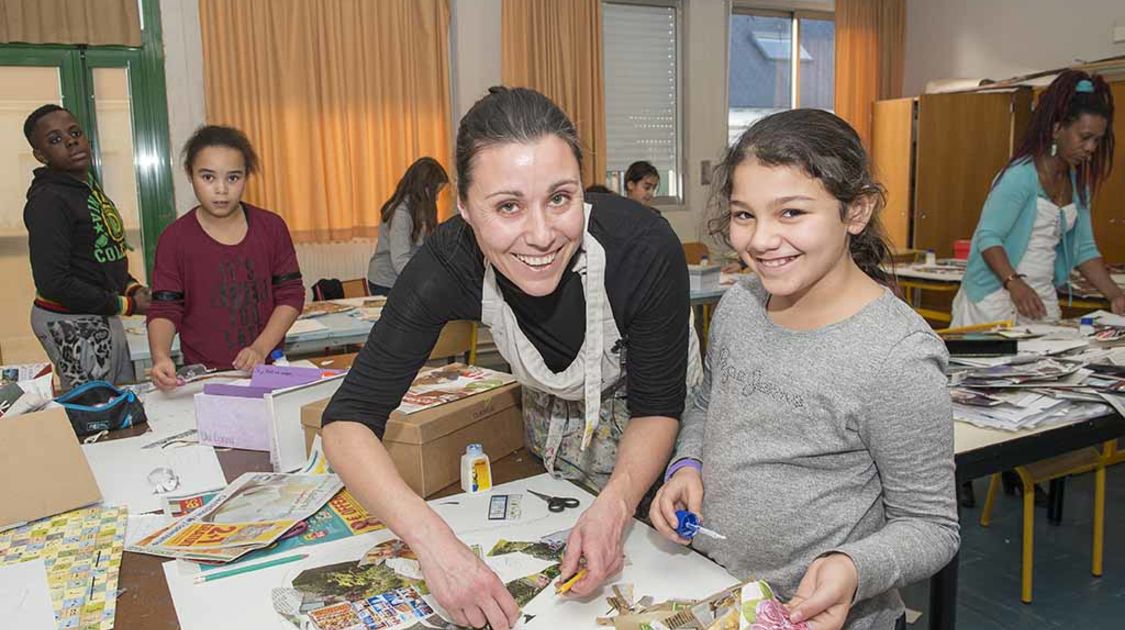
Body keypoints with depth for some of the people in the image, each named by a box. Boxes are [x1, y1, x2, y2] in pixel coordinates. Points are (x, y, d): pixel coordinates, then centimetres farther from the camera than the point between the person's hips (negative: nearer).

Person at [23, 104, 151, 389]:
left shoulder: (89, 186, 11)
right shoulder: (48, 200, -17)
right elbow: (53, 283, -23)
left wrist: (132, 287, 3)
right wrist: (126, 305, -17)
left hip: (101, 318, 9)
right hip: (71, 323, -9)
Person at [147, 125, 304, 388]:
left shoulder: (271, 227, 2)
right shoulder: (175, 238, -1)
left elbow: (290, 295, 3)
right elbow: (164, 310, 0)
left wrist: (261, 348, -10)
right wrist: (161, 356, -19)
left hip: (266, 368, 1)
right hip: (204, 375, -1)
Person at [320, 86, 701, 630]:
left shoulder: (645, 246, -38)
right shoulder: (450, 262, -33)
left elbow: (658, 406, -23)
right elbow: (348, 420, -33)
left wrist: (614, 505, -42)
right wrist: (432, 539, -49)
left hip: (651, 436, -1)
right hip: (555, 423, 2)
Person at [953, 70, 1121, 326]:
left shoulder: (1078, 183, 13)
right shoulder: (1021, 175, -12)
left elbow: (1084, 249, 16)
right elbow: (988, 238, -18)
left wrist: (1115, 295, 4)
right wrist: (1015, 285, -31)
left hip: (1042, 298, 7)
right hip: (997, 299, -7)